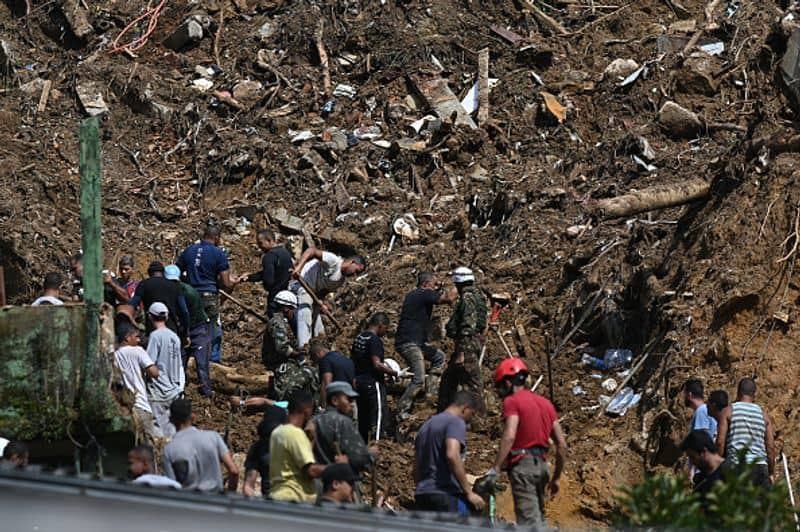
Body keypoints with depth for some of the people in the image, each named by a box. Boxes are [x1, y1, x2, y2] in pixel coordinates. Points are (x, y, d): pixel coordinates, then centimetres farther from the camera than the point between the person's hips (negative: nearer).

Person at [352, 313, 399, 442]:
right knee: (379, 417, -7)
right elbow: (377, 364, -22)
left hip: (359, 382, 9)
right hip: (373, 383, -9)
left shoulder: (358, 338, 11)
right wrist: (396, 373, -13)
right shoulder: (375, 340, -15)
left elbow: (352, 360, 18)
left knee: (363, 420, 13)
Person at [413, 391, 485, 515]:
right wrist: (469, 492, -19)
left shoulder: (426, 425, 22)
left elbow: (416, 468, 25)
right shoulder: (456, 422, -5)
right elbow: (452, 456, -21)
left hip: (421, 495, 9)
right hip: (448, 495, -9)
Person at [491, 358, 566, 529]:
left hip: (522, 463, -8)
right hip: (541, 464, 8)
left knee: (529, 521, -13)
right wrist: (556, 477, 23)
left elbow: (509, 437, -18)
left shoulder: (512, 401, -3)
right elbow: (562, 444, 17)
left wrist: (495, 469, -22)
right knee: (538, 519, 13)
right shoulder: (545, 403, 20)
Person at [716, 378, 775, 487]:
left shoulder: (728, 412, 4)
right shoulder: (764, 415, 12)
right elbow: (770, 446, 8)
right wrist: (771, 473, 14)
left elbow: (720, 442, -3)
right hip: (759, 466, 2)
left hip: (736, 466, -2)